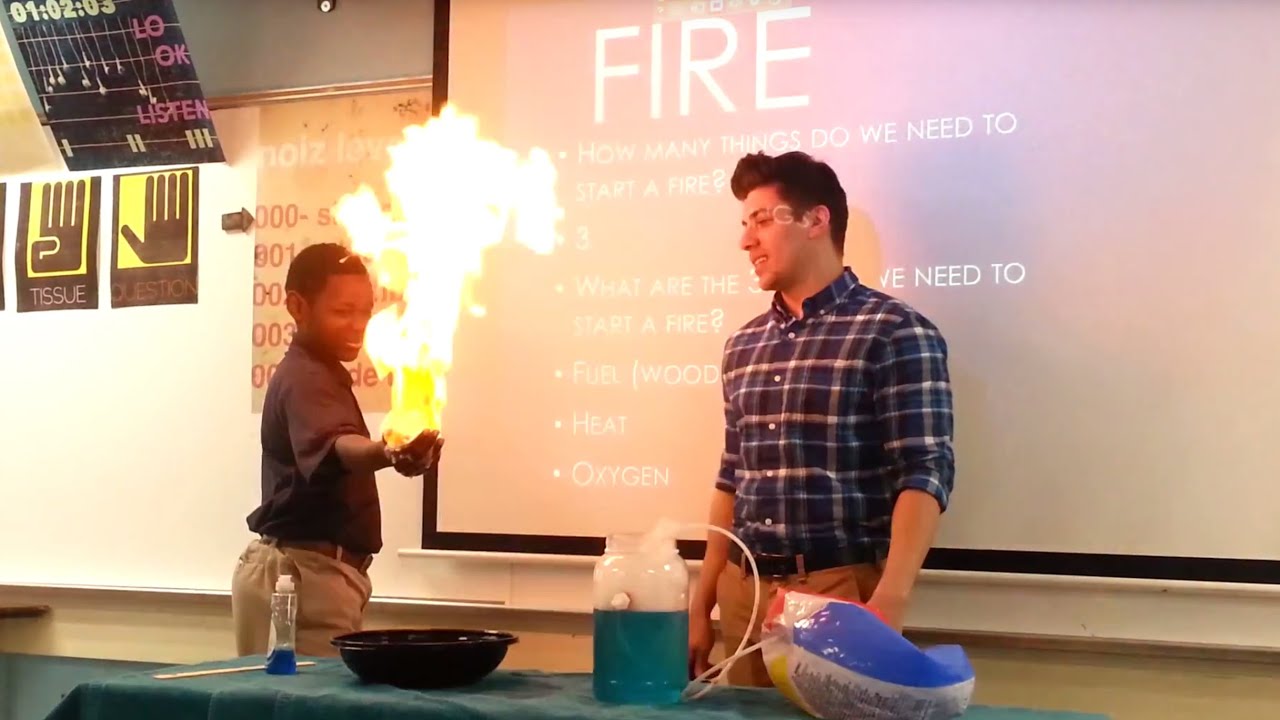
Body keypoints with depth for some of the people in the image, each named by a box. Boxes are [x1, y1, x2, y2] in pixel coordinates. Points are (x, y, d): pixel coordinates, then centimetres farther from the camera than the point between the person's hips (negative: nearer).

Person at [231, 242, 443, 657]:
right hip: (303, 573, -11)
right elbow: (332, 447, -40)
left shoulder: (314, 374, 16)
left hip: (307, 571, 11)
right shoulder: (305, 379, -18)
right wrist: (387, 453, -59)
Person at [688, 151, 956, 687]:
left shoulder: (896, 333, -7)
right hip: (744, 592, 6)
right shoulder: (743, 346, 11)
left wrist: (887, 605, -26)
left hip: (841, 594, -6)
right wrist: (700, 605, 13)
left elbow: (925, 474, -14)